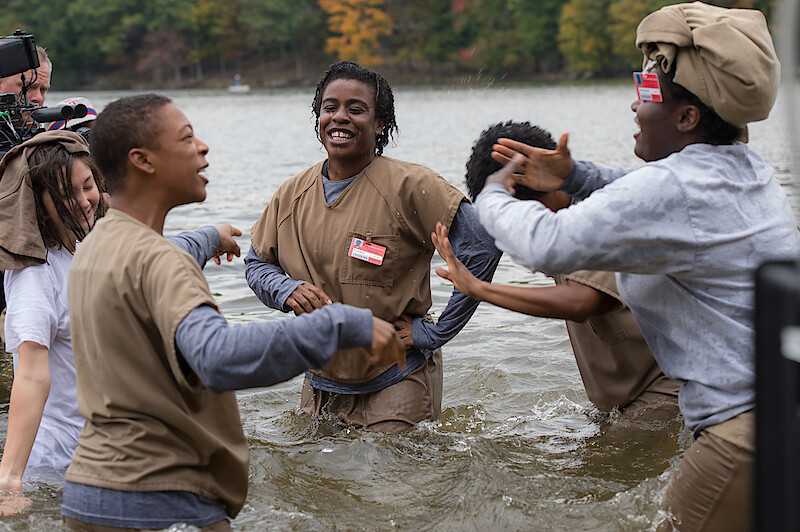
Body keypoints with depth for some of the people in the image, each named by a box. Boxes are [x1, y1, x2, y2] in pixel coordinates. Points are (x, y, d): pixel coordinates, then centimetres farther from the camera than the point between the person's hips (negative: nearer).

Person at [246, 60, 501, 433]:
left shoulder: (410, 187, -15)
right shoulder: (292, 195, 1)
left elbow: (482, 249, -17)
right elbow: (257, 263, 13)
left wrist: (433, 332, -14)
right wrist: (288, 290, -11)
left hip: (396, 385, -5)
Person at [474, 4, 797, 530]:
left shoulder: (675, 185, -20)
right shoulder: (748, 170, 10)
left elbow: (547, 246, -20)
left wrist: (494, 198, 0)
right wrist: (573, 177, 19)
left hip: (749, 428, -9)